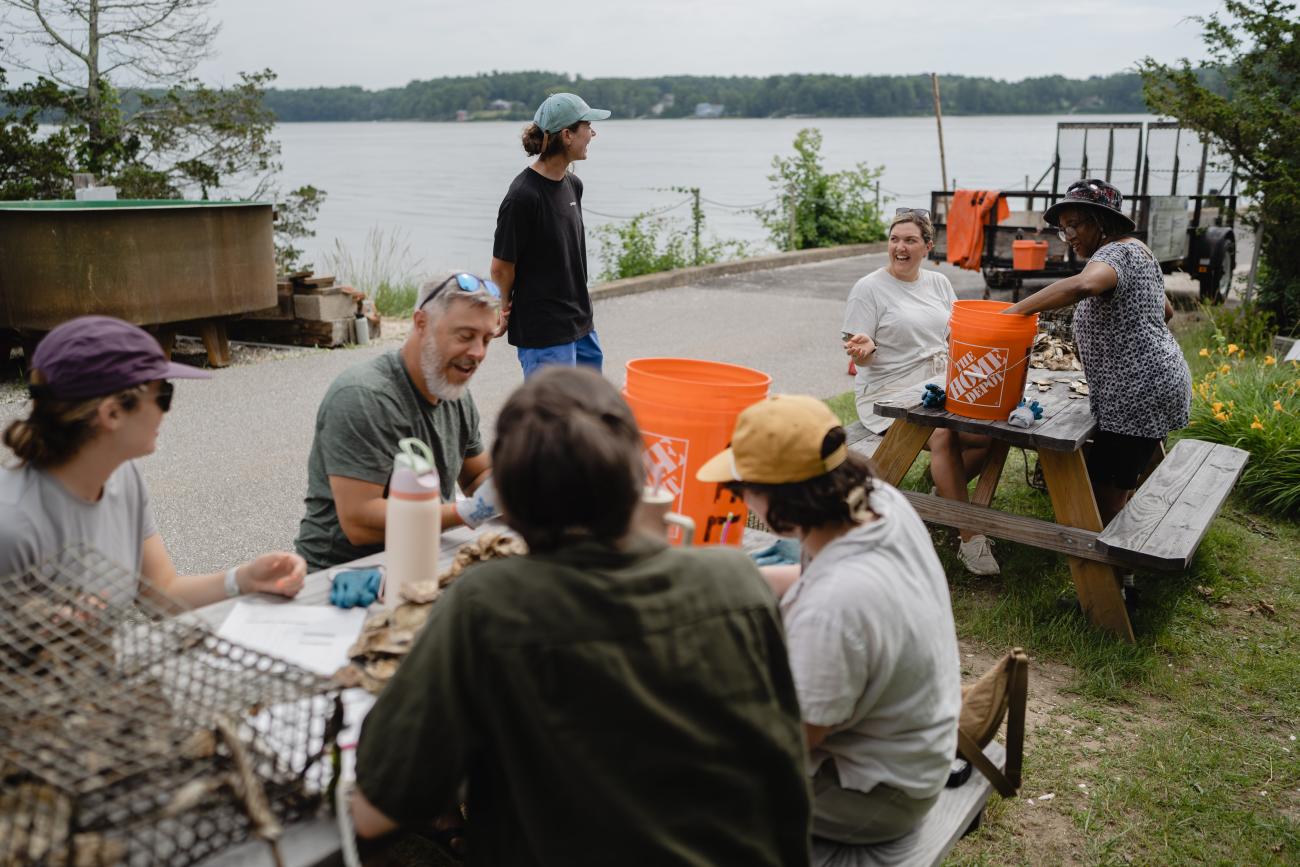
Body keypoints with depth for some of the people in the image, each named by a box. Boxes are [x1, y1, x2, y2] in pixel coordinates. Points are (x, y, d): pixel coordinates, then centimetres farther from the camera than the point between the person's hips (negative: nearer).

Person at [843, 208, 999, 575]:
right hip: (889, 393, -6)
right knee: (943, 435, -32)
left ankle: (947, 491, 7)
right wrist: (866, 348, -30)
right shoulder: (869, 288, -4)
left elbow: (953, 336, 18)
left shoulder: (939, 283, 13)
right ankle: (970, 538, -23)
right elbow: (861, 355, -7)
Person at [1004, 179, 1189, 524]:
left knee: (1105, 497, -9)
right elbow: (1166, 311, 31)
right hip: (1158, 382, 11)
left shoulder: (1116, 252, -14)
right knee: (1125, 486, 15)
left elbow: (1082, 285, -39)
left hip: (1137, 394, -11)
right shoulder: (1137, 249, 18)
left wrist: (1014, 310, -34)